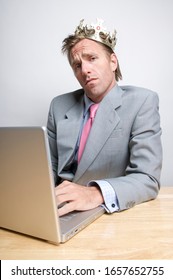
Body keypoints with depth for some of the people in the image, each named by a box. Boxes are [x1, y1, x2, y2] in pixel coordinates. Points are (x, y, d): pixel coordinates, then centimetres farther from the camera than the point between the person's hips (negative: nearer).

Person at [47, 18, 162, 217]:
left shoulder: (143, 102, -9)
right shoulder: (59, 105, 3)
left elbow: (148, 178, -16)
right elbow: (50, 167, 8)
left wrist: (96, 193, -33)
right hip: (63, 211, 3)